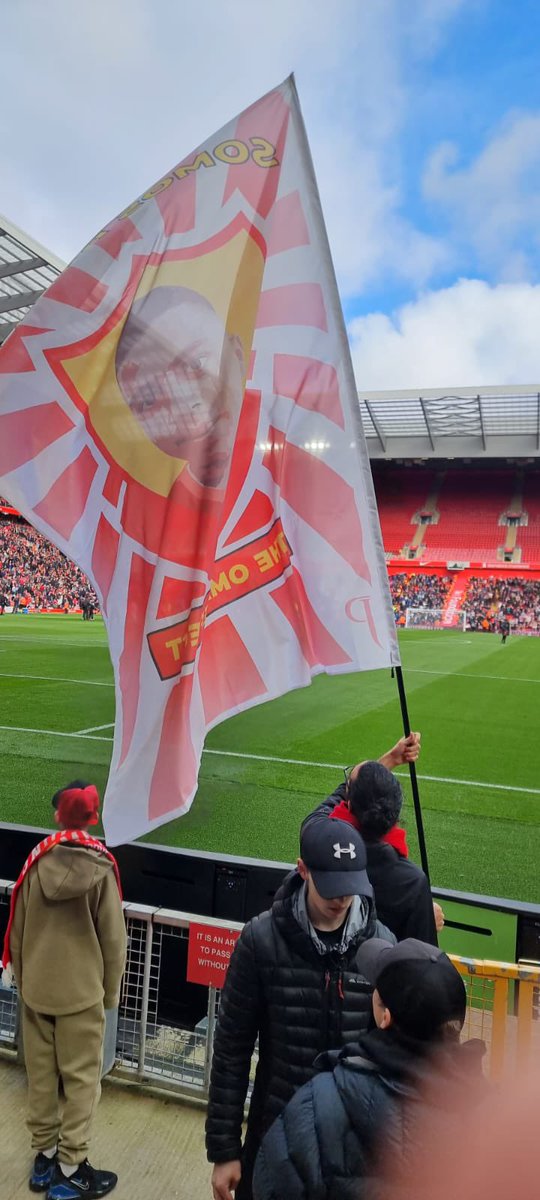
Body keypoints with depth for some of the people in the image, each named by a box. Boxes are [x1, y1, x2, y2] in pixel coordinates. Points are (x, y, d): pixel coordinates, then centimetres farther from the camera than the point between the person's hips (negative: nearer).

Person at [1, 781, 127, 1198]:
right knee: (81, 1080, 10)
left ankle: (45, 1158, 30)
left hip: (36, 989, 4)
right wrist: (111, 992, 5)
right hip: (82, 992, -4)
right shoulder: (100, 869, -16)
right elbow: (113, 940, -10)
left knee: (40, 1075, 17)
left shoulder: (36, 861, -8)